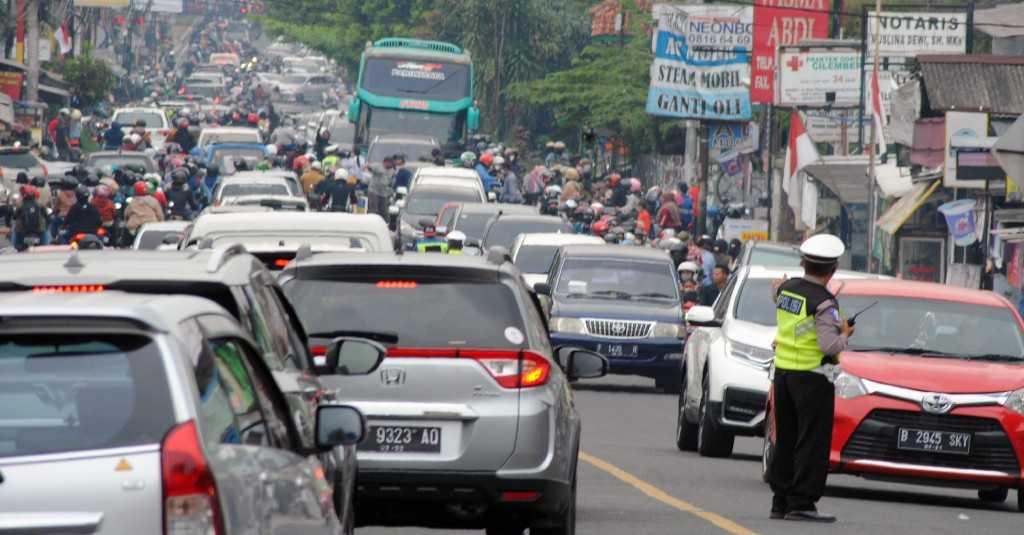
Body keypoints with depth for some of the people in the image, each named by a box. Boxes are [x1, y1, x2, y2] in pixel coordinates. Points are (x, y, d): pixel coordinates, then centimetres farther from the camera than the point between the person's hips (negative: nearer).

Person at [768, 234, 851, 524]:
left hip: (783, 371, 7)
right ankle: (801, 503, -7)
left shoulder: (786, 288, 3)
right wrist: (844, 335, -7)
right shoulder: (823, 303, -19)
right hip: (812, 377, -7)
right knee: (812, 443, -3)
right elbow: (828, 345, -24)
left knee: (786, 441, 14)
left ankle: (780, 501, 17)